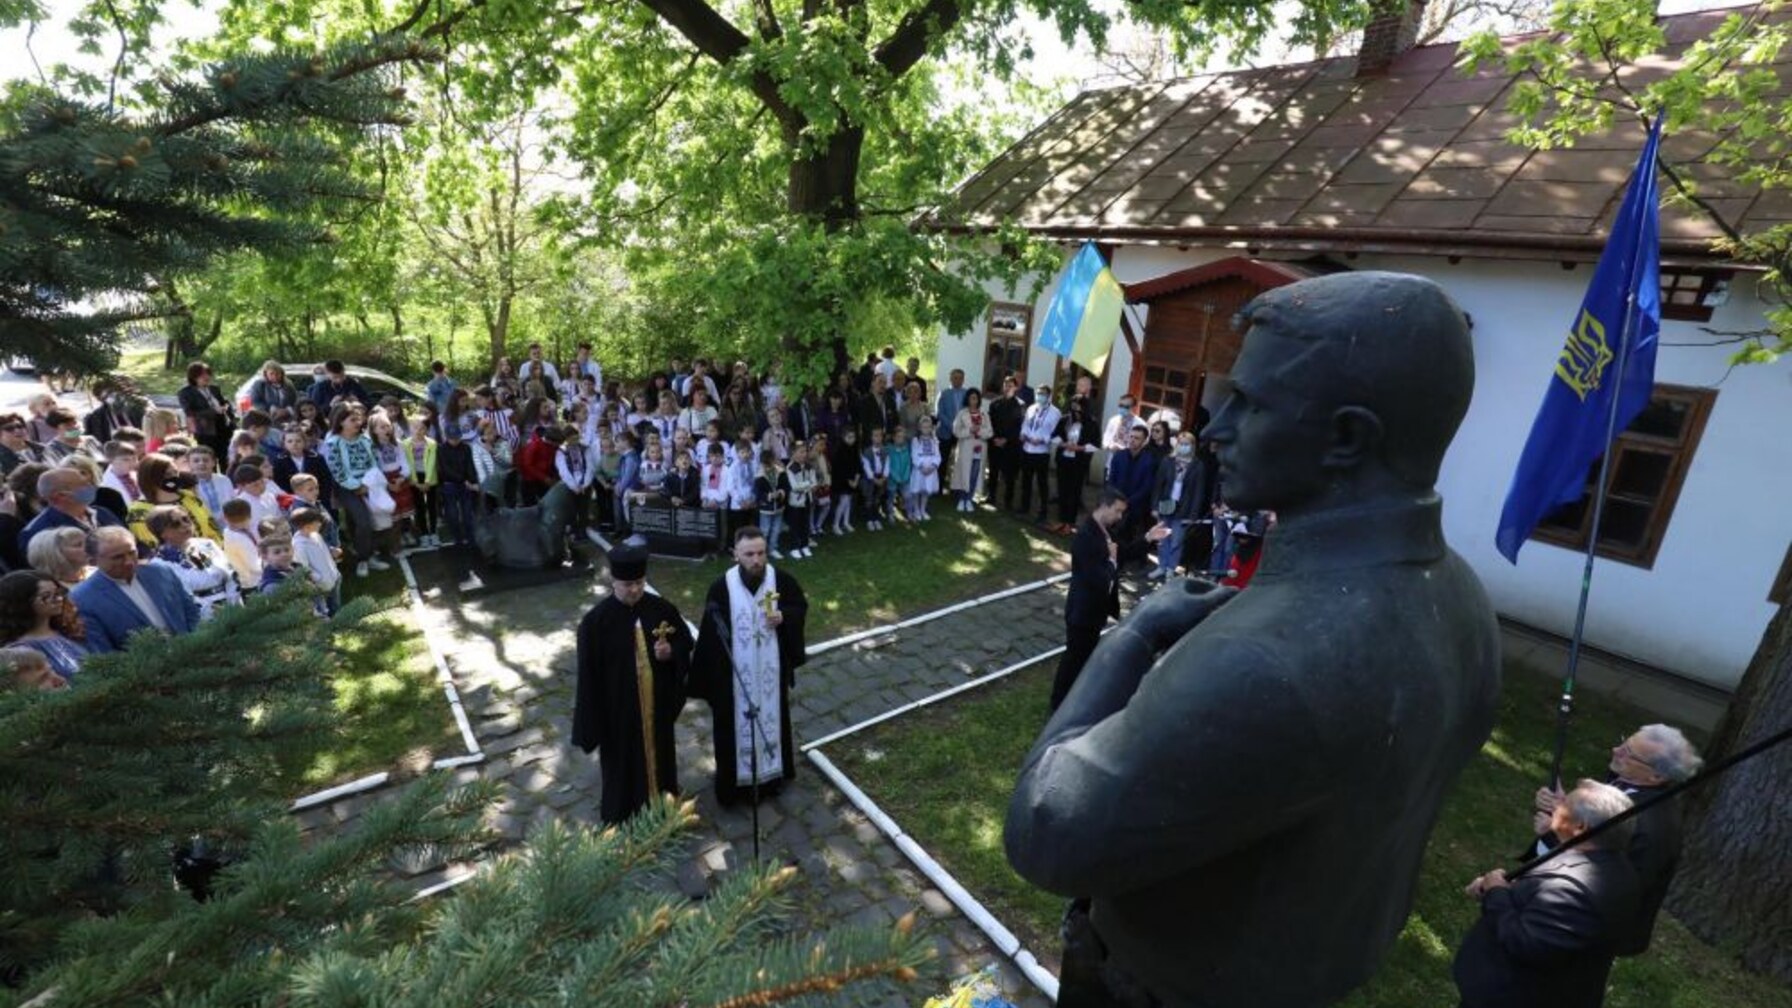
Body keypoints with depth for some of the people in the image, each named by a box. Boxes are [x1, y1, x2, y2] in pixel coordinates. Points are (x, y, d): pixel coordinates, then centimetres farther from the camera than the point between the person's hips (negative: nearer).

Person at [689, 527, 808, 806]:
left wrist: (784, 617, -18)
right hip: (735, 673, -2)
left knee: (771, 718, 18)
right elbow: (711, 633, -10)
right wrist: (711, 675, -9)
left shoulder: (781, 580, -12)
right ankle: (736, 781, 31)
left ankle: (771, 774, 40)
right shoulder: (721, 587, -17)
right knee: (737, 724, 12)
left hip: (771, 670, 2)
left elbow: (801, 606, 4)